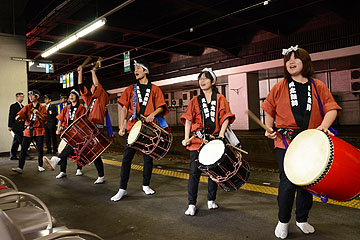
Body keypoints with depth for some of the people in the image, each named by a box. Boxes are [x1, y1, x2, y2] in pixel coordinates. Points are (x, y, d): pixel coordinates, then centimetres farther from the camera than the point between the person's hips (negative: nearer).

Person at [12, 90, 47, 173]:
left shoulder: (42, 107, 3)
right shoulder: (27, 107, 11)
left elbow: (45, 118, -8)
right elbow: (21, 113, -4)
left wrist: (38, 113, -25)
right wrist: (18, 117, -27)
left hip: (38, 131, -2)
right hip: (28, 130, 2)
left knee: (40, 149, 3)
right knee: (23, 149, -3)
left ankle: (40, 166, 17)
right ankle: (20, 167, -1)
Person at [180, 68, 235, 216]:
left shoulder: (220, 99, 7)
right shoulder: (195, 101, 12)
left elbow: (226, 118, 0)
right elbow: (188, 120, 7)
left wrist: (221, 134, -14)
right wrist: (186, 138, -4)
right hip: (197, 140, 1)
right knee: (194, 172, -3)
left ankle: (211, 201, 24)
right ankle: (192, 205, 5)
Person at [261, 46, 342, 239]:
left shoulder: (318, 87, 7)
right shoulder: (279, 87, 6)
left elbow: (331, 109, 1)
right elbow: (269, 111, 13)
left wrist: (323, 126, -16)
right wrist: (269, 129, -1)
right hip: (286, 141, -2)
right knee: (288, 182, -6)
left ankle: (302, 219, 32)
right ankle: (283, 221, 16)